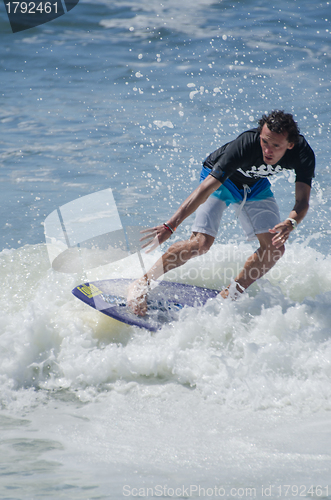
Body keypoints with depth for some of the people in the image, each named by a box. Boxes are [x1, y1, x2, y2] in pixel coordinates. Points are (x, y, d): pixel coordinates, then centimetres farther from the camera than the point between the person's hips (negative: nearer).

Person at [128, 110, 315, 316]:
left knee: (274, 248, -9)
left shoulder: (303, 154, -30)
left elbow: (302, 201, -31)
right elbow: (206, 188, -42)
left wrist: (290, 223, -55)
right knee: (201, 243, -20)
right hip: (220, 179, -4)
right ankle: (142, 283, -10)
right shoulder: (245, 144, -40)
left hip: (255, 184, 4)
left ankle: (230, 295, 8)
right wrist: (170, 226, -47)